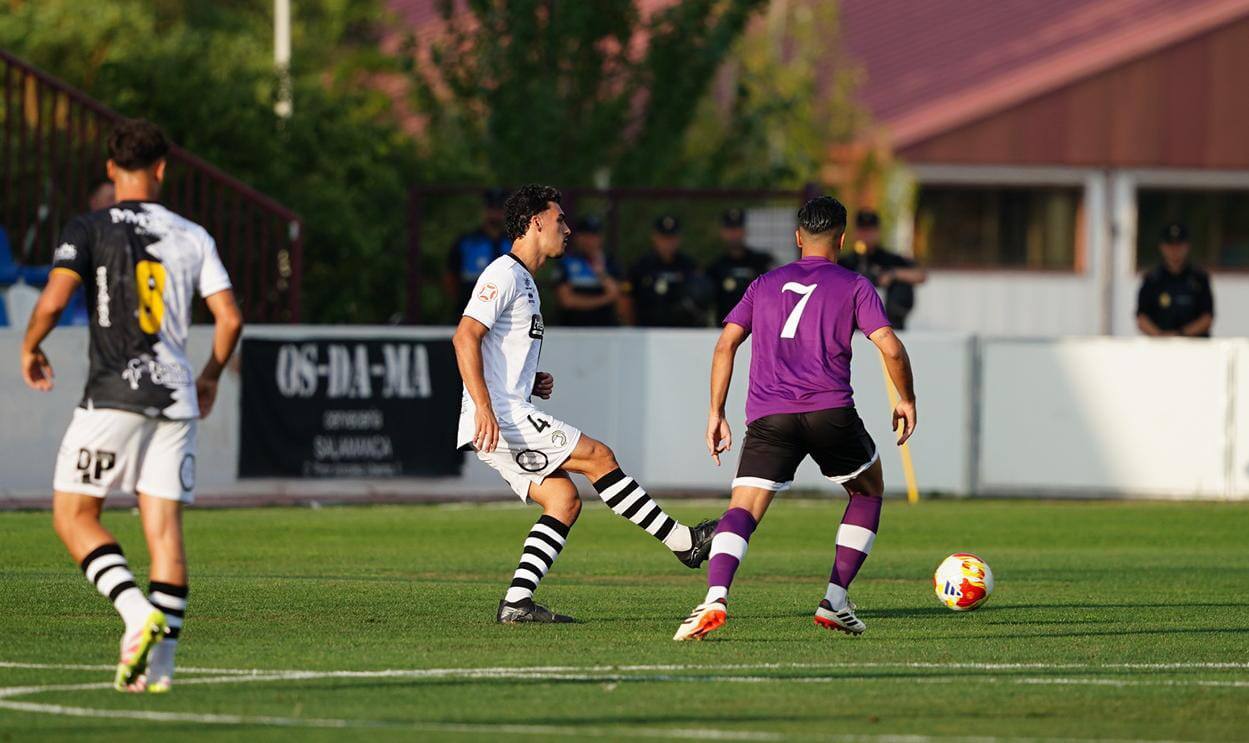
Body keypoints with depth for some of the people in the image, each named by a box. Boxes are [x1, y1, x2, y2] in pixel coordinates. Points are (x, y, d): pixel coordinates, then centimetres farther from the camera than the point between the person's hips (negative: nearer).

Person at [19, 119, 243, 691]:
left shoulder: (88, 230, -2)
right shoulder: (192, 237, 9)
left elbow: (53, 301, -13)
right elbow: (229, 317, 6)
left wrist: (30, 349, 7)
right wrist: (211, 376, 22)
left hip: (112, 394, -4)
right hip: (175, 397, 4)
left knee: (73, 515, 4)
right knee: (164, 525, 3)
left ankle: (138, 613, -17)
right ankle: (159, 664, -1)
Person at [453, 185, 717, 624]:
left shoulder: (524, 282, 23)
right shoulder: (504, 274, -9)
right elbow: (465, 337, -21)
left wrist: (533, 383, 12)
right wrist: (484, 408, -28)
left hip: (509, 419, 10)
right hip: (500, 419, -10)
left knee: (564, 500, 2)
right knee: (599, 457, -9)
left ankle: (516, 603, -4)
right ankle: (683, 541, -3)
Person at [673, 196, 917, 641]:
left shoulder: (765, 284, 21)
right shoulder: (854, 287, 11)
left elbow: (726, 344, 13)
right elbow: (891, 349, 0)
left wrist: (716, 413, 16)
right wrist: (906, 399, 16)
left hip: (768, 418, 1)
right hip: (830, 410, -1)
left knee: (742, 510, -7)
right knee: (869, 490, 25)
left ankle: (715, 598, -35)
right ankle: (835, 601, 17)